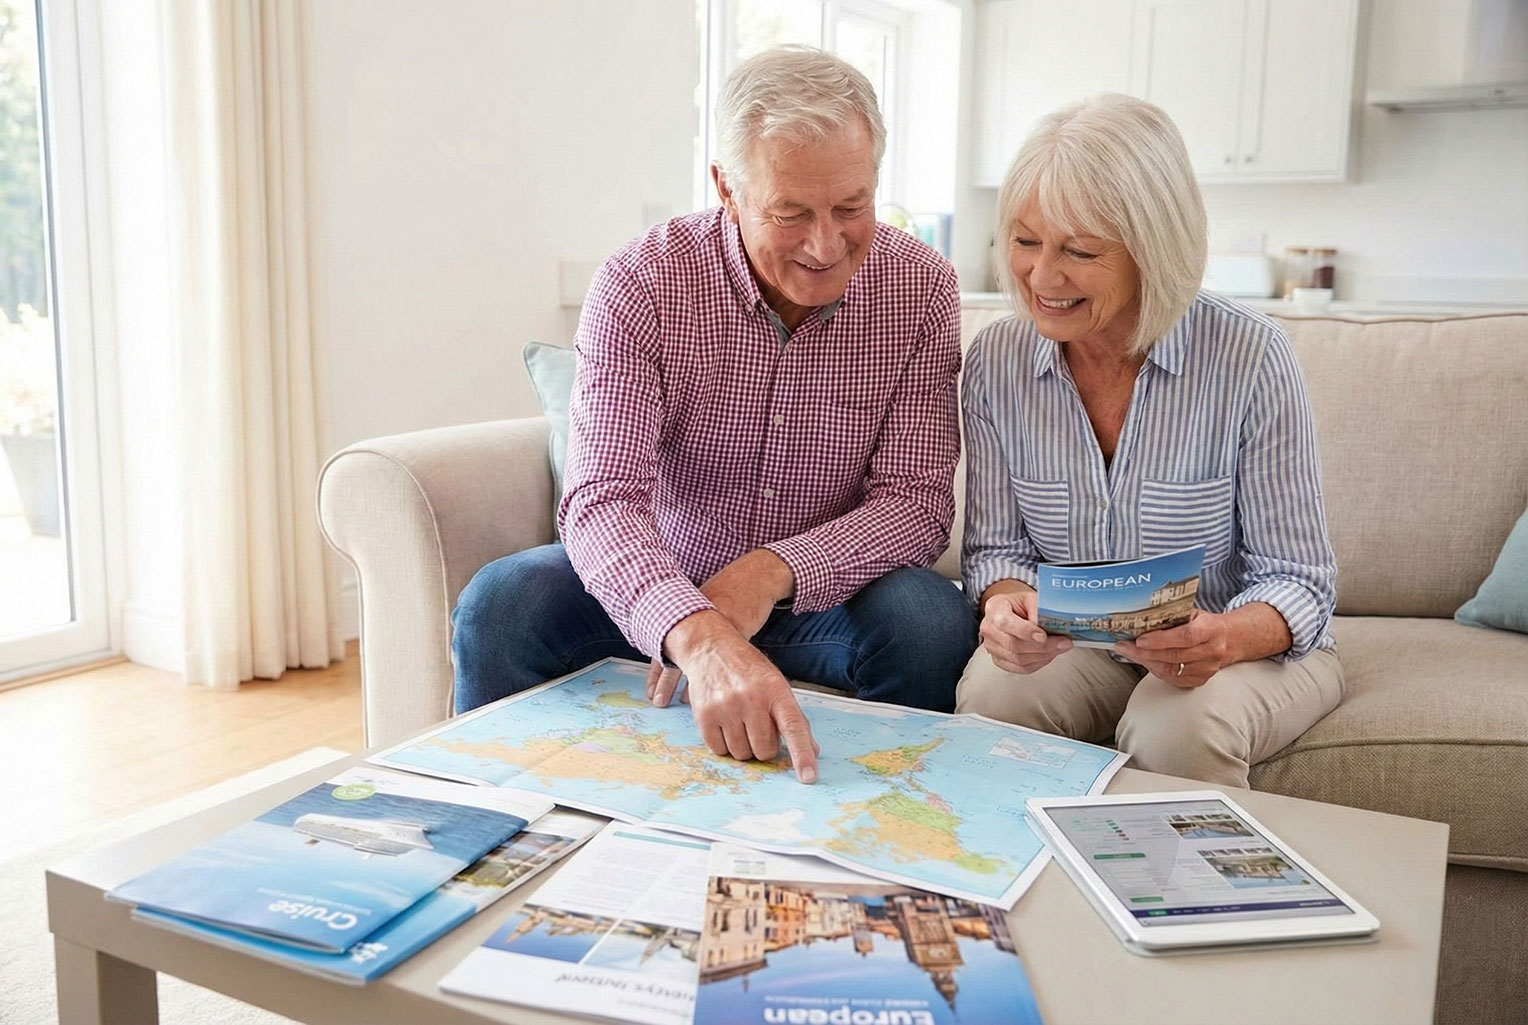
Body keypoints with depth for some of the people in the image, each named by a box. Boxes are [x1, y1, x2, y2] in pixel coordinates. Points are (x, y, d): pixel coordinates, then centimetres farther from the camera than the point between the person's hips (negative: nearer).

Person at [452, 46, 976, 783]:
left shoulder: (920, 289, -11)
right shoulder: (641, 283, -17)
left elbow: (918, 502, -14)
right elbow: (602, 500, -27)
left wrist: (774, 572, -33)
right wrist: (700, 637, -48)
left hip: (821, 593, 1)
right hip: (666, 585, 0)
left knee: (931, 619, -30)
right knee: (502, 603, -25)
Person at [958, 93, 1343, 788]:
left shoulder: (1250, 357, -17)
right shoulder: (995, 360, -7)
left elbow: (1298, 580, -13)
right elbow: (995, 547, -1)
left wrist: (1227, 639, -35)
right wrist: (1007, 602, -25)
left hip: (1253, 649, -1)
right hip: (1076, 647, 2)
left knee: (1184, 724, -33)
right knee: (991, 692, -29)